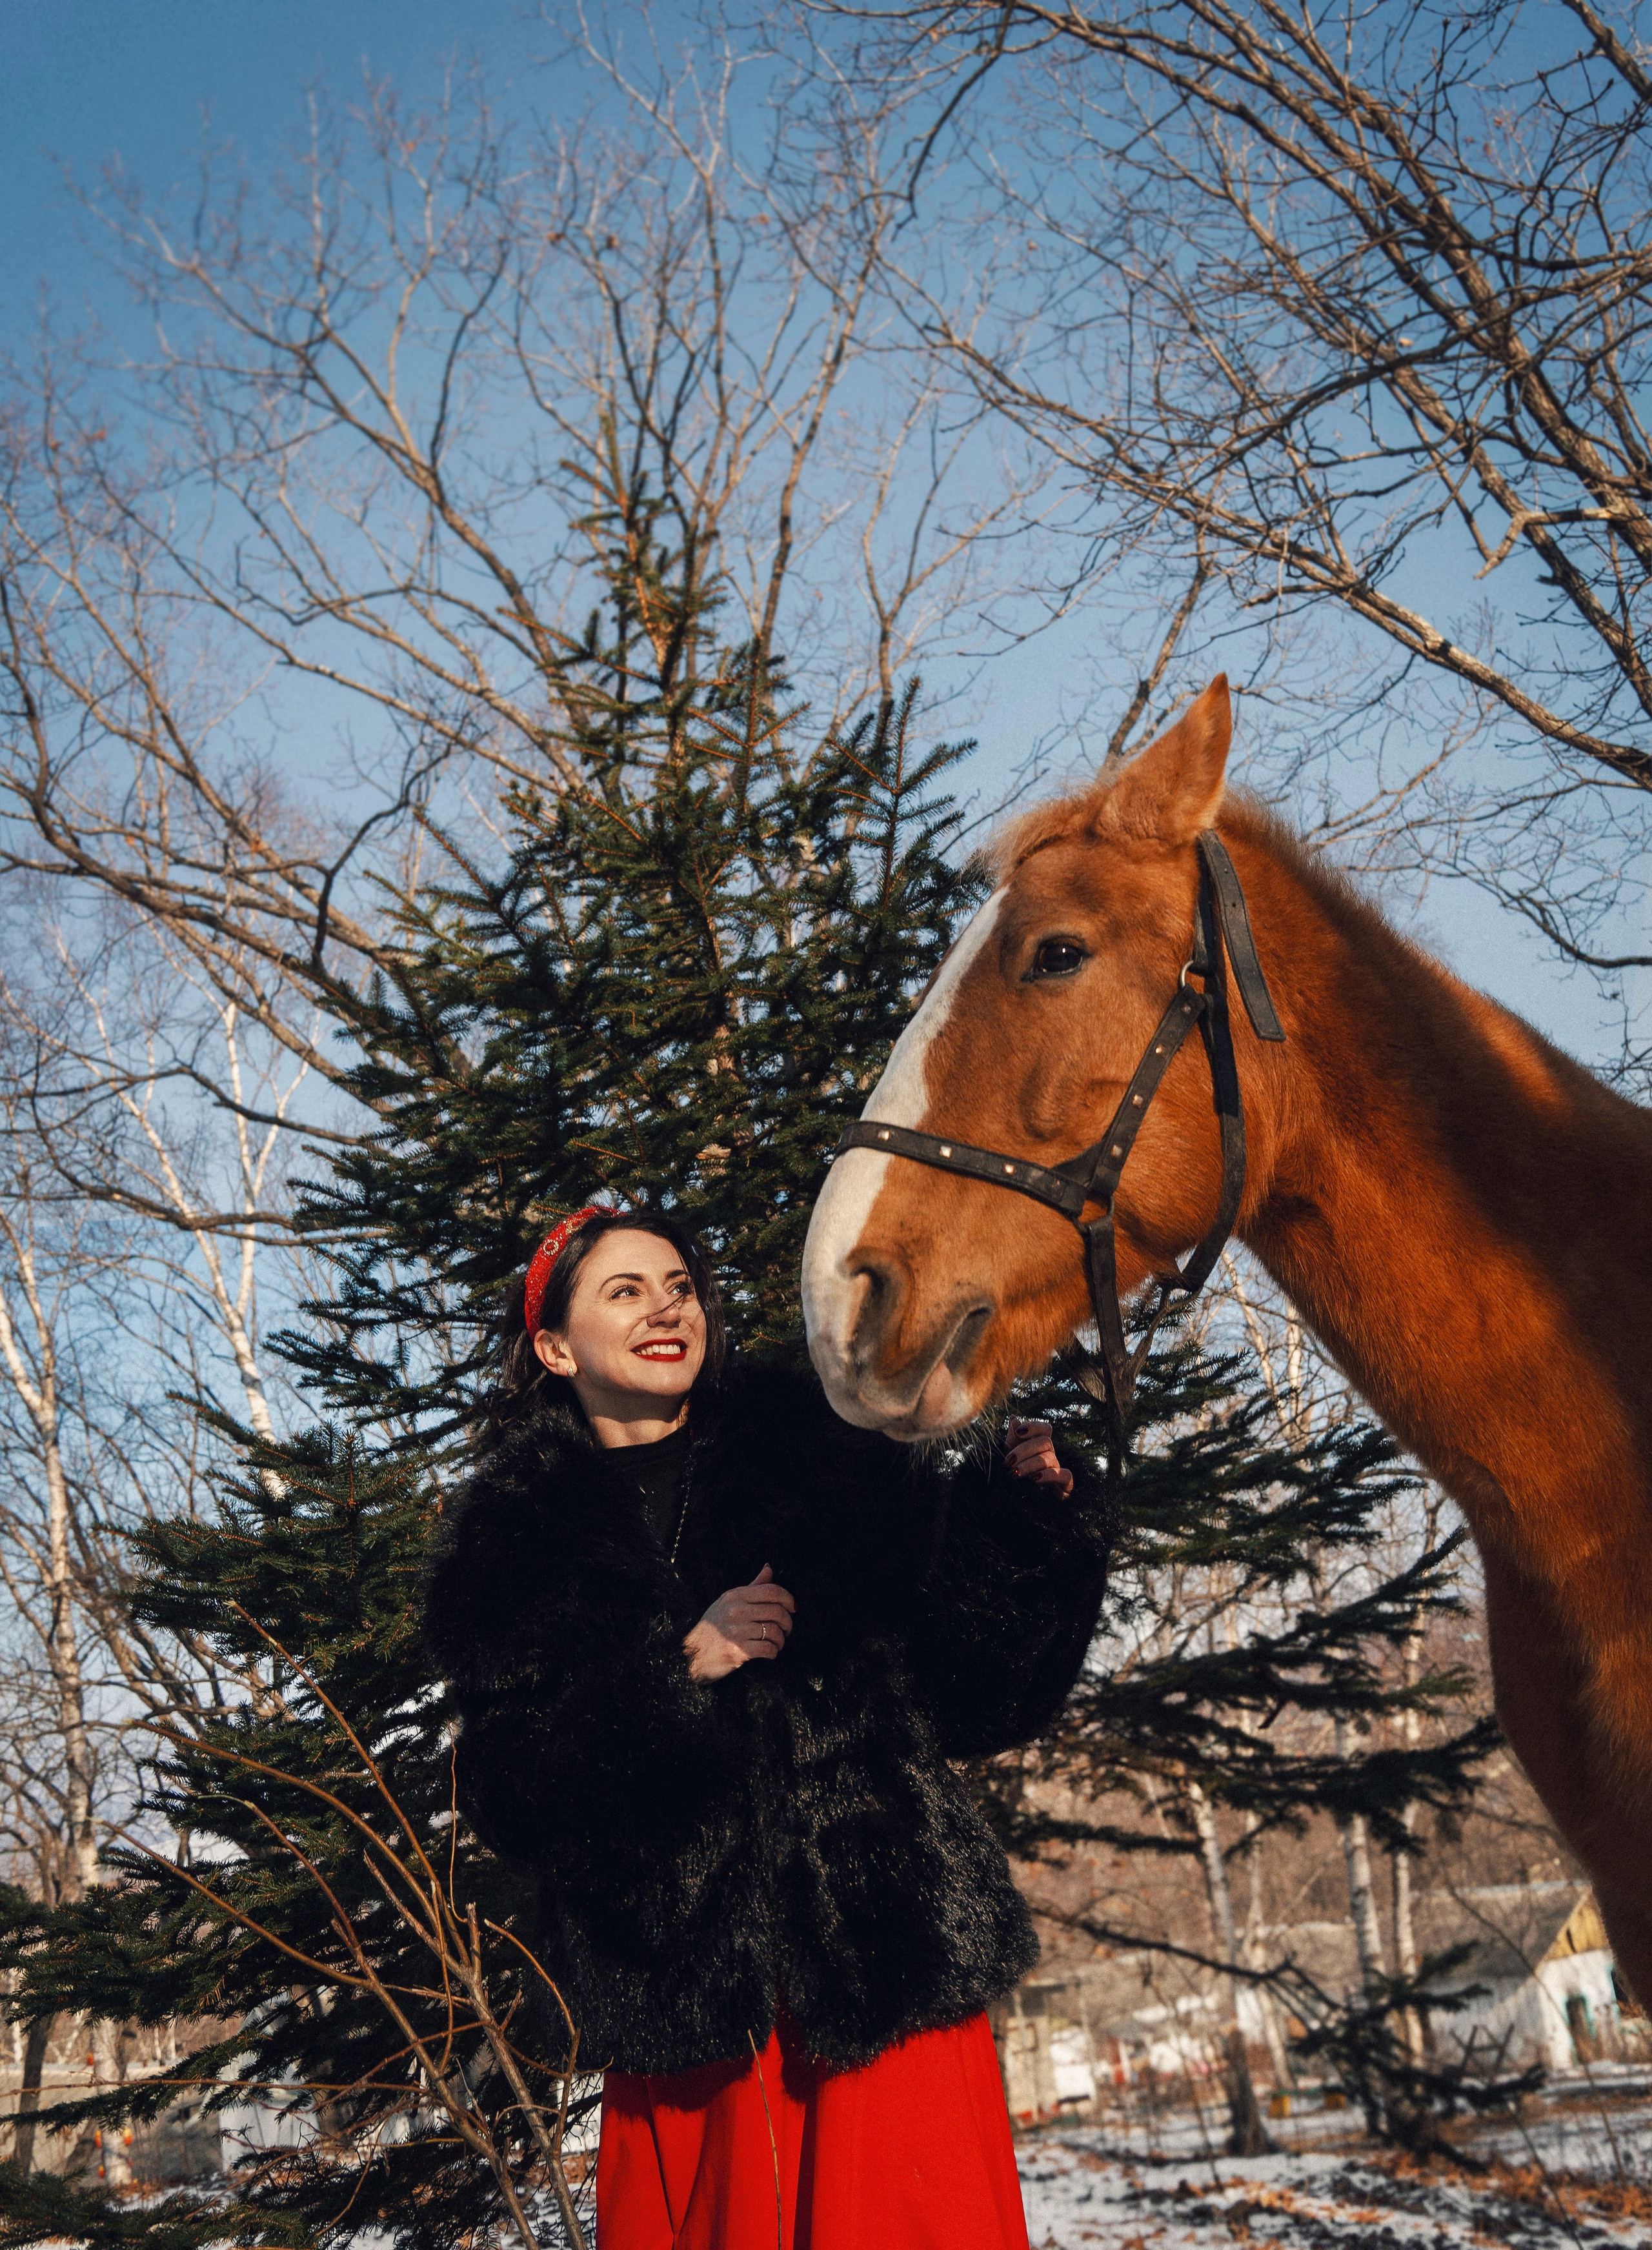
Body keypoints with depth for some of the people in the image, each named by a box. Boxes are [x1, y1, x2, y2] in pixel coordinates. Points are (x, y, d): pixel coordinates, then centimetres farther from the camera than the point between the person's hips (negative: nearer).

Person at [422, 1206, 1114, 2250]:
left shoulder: (815, 1449, 6)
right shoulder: (512, 1537, 8)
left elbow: (975, 1680, 4)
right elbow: (506, 1790, -2)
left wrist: (1025, 1514, -12)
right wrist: (678, 1666, -13)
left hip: (885, 1950, 0)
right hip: (685, 1985, 1)